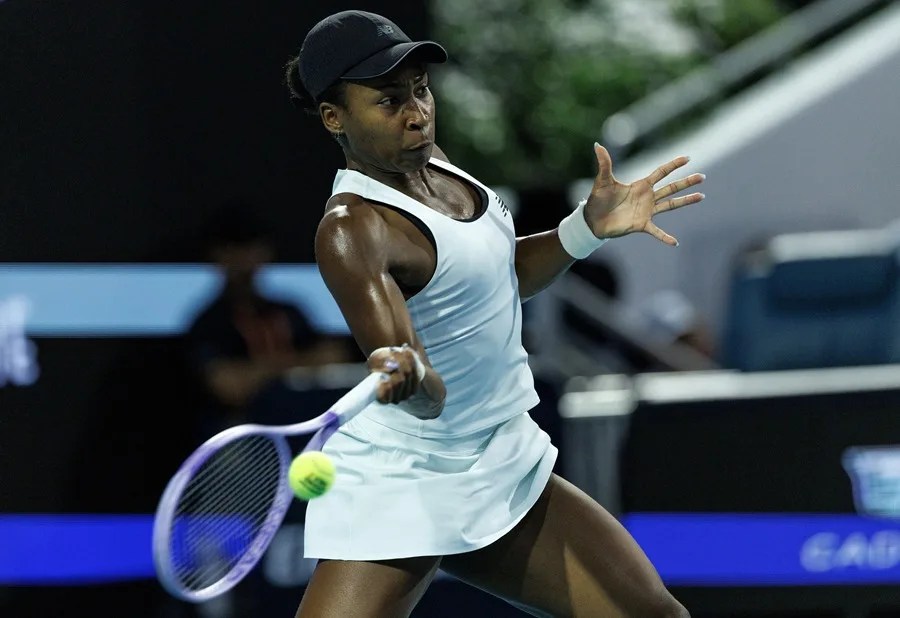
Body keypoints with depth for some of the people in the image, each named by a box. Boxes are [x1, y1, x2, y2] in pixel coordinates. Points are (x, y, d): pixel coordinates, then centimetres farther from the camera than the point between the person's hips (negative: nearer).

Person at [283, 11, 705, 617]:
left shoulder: (425, 160, 3)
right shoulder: (353, 230, -23)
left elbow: (502, 275, 19)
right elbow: (427, 397, -33)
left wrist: (589, 226, 5)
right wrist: (406, 371, -55)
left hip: (508, 472, 8)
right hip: (401, 493, -8)